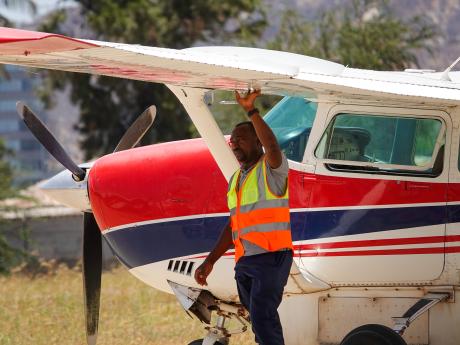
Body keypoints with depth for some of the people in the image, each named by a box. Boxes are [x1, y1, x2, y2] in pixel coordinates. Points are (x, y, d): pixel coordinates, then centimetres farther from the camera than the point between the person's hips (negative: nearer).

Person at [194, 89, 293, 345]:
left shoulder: (271, 168, -3)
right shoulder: (236, 180, 20)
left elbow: (272, 146, -27)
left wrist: (251, 111, -32)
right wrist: (209, 262, 18)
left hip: (272, 257, -8)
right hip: (244, 262, 8)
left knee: (262, 314, -23)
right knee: (260, 323, 9)